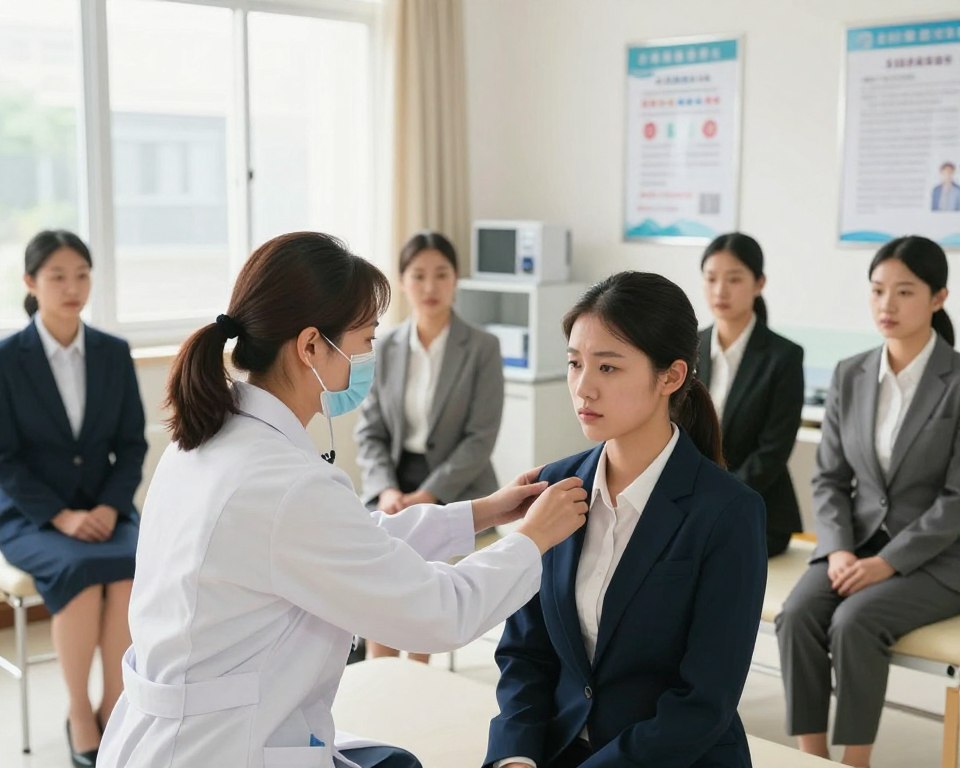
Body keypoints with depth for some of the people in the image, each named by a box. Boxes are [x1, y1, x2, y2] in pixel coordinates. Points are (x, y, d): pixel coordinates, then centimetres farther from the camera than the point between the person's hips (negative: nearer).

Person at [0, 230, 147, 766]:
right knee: (81, 571, -33)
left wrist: (110, 506, -11)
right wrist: (60, 516, -19)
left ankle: (115, 706, -16)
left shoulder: (115, 353, 4)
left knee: (133, 567, -30)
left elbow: (133, 444, 6)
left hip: (103, 507, 3)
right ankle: (80, 713, -13)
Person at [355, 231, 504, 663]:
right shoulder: (385, 348, 6)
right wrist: (386, 490, -13)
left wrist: (427, 496, -19)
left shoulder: (482, 348, -6)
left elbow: (481, 438, -11)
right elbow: (370, 433, 5)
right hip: (397, 482, 3)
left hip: (456, 488, -3)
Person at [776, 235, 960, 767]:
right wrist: (839, 549, -10)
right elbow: (830, 477, 7)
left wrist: (889, 562, -19)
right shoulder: (849, 376, 5)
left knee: (853, 622, -30)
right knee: (797, 616, -23)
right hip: (857, 544, 4)